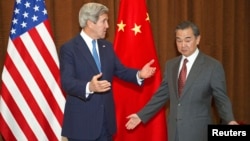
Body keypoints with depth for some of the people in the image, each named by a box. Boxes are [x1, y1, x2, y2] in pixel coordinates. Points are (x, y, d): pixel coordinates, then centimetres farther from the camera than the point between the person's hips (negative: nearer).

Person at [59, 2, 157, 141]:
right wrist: (89, 87, -39)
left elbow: (120, 70, 14)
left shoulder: (107, 46, 11)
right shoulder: (69, 48, -10)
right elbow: (67, 82, -20)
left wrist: (139, 74, -6)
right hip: (82, 121, -6)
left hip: (106, 118, 6)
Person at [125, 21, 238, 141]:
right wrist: (141, 115, 12)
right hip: (174, 130, 5)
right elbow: (161, 95, 13)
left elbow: (221, 99, -7)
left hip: (197, 131, -4)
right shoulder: (170, 65, 8)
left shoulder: (213, 66, -8)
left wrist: (230, 121, -24)